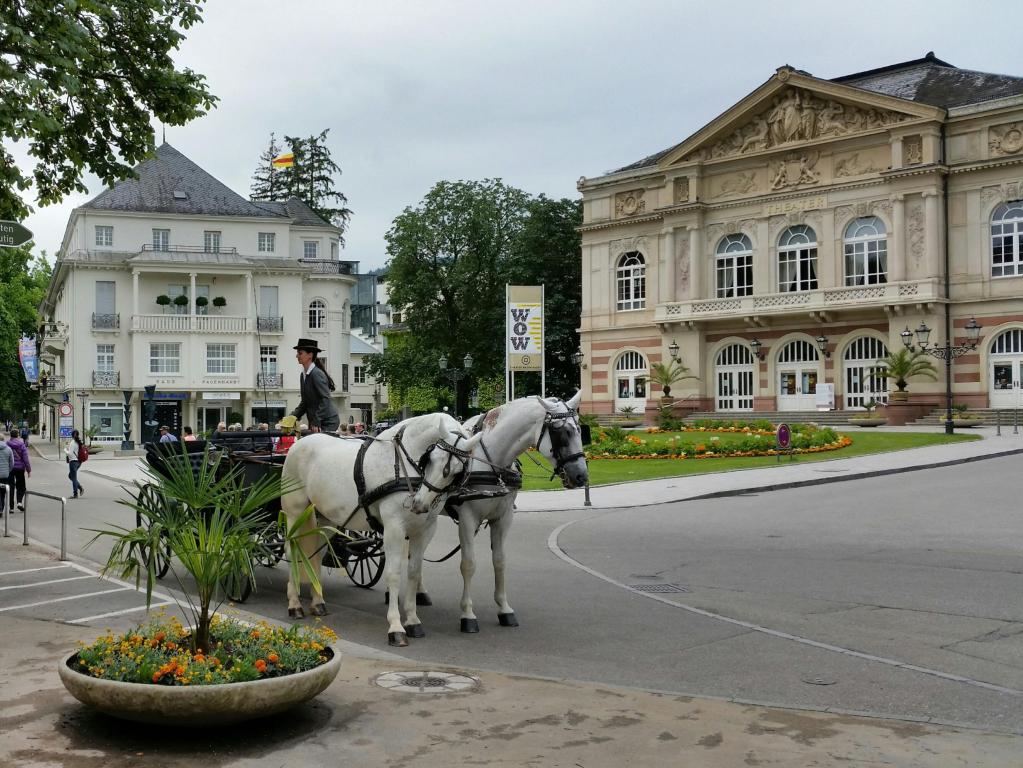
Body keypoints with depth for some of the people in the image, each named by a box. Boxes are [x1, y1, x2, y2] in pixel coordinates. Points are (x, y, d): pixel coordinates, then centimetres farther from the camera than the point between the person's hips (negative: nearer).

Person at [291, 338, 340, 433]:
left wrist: (316, 422, -24)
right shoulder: (304, 375, 12)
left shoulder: (317, 374, -15)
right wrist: (293, 417, 5)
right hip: (315, 421, 9)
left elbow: (325, 399, -21)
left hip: (328, 422, -8)